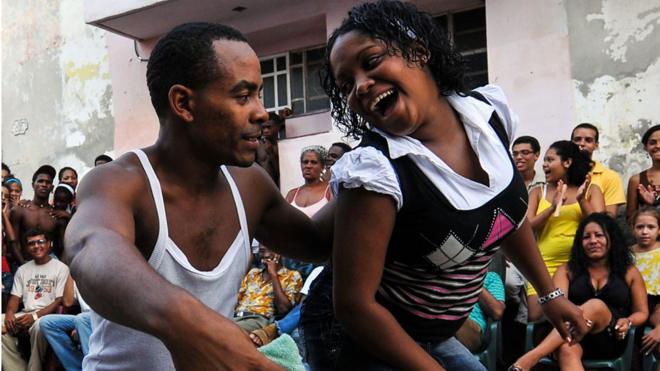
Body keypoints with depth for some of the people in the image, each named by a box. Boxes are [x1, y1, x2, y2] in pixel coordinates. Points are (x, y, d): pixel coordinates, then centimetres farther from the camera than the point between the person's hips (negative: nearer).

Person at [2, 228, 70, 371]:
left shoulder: (61, 268, 1)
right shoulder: (22, 270, 19)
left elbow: (60, 301, -6)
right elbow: (15, 297, 14)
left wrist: (35, 316, -19)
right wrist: (9, 313, -10)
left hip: (47, 315, -5)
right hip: (25, 315, 5)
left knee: (39, 326, -39)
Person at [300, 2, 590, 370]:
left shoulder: (490, 111, -9)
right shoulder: (372, 170, -29)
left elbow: (510, 209, 9)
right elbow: (353, 304, -25)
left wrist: (550, 292, 17)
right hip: (361, 339, -6)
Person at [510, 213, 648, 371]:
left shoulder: (629, 272, 15)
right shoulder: (567, 270, 15)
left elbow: (642, 313, 19)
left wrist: (628, 322, -5)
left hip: (611, 340, -1)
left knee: (596, 305, -34)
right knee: (566, 350, -38)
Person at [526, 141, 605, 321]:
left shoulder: (591, 190, 8)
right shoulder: (538, 193, 11)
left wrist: (581, 200, -13)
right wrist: (553, 207, -13)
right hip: (546, 264, 1)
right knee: (535, 316, -11)